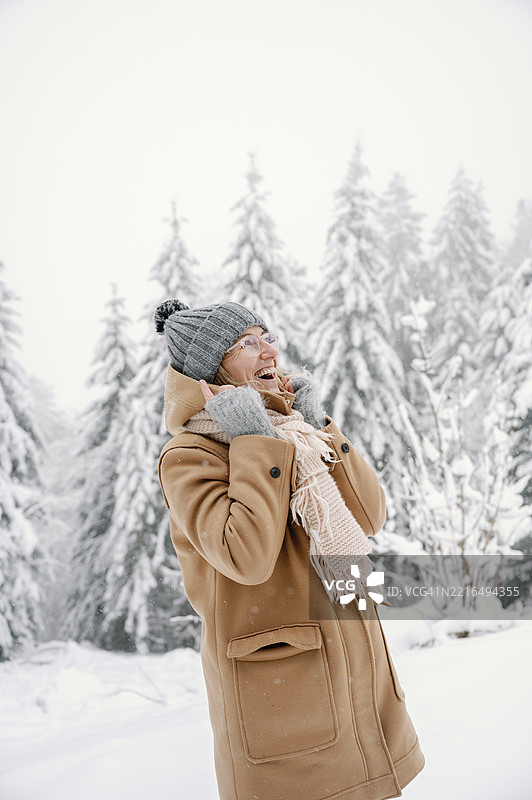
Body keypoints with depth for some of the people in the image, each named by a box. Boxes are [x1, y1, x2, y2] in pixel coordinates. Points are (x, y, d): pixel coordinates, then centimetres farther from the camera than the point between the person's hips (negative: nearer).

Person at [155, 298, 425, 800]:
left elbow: (369, 516, 0)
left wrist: (316, 426, -4)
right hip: (275, 684, -7)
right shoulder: (188, 456, -10)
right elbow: (246, 556, -26)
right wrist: (257, 441, -18)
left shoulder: (295, 435, 11)